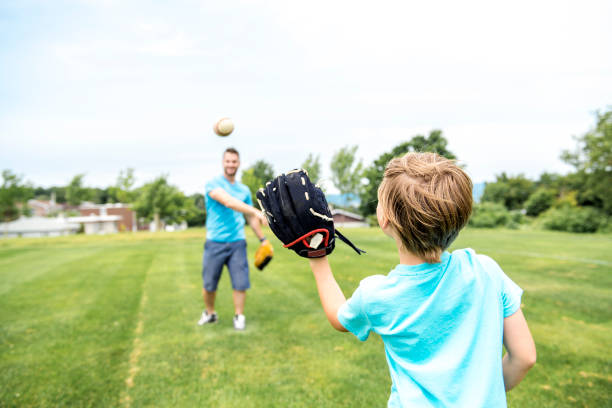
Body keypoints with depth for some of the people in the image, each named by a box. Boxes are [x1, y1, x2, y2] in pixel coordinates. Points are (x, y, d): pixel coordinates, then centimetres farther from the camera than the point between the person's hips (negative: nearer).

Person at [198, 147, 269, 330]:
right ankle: (209, 313, 31)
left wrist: (263, 239, 17)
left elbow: (250, 218, 20)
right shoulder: (213, 184, -6)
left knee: (240, 282, -2)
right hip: (215, 242, -3)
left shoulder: (244, 190, 11)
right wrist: (256, 211, -36)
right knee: (209, 284, 6)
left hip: (237, 242, 3)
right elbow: (228, 201, -25)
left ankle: (239, 316, 16)